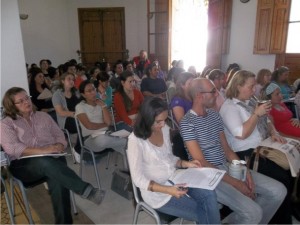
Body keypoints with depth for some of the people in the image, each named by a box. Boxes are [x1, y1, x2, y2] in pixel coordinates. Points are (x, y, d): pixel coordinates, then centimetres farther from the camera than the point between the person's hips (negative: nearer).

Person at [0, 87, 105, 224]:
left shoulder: (43, 116, 19)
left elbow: (59, 135, 15)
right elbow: (12, 148, -8)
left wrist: (59, 146, -11)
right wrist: (42, 150, -21)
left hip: (52, 159, 3)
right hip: (24, 165, -2)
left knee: (57, 181, -32)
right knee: (46, 162, -37)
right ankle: (86, 190, -39)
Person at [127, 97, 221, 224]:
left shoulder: (165, 129, -1)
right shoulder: (135, 140, -21)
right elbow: (138, 179, -18)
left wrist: (185, 163, -6)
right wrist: (167, 190, -27)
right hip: (157, 192, -5)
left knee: (209, 195, -18)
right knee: (202, 214, -9)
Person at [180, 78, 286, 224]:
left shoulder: (214, 115, 9)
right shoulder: (187, 122, -16)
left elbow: (227, 149, 11)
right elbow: (201, 162, -18)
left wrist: (245, 171, -3)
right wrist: (235, 183, -17)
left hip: (228, 167, 8)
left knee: (279, 191, 3)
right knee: (253, 213, -23)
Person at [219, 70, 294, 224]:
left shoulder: (251, 102, 15)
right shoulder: (229, 106, -12)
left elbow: (266, 121, 22)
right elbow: (241, 134, -22)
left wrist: (274, 133, 3)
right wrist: (257, 114, -19)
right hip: (247, 154, -8)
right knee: (282, 180, -15)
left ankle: (289, 210, 13)